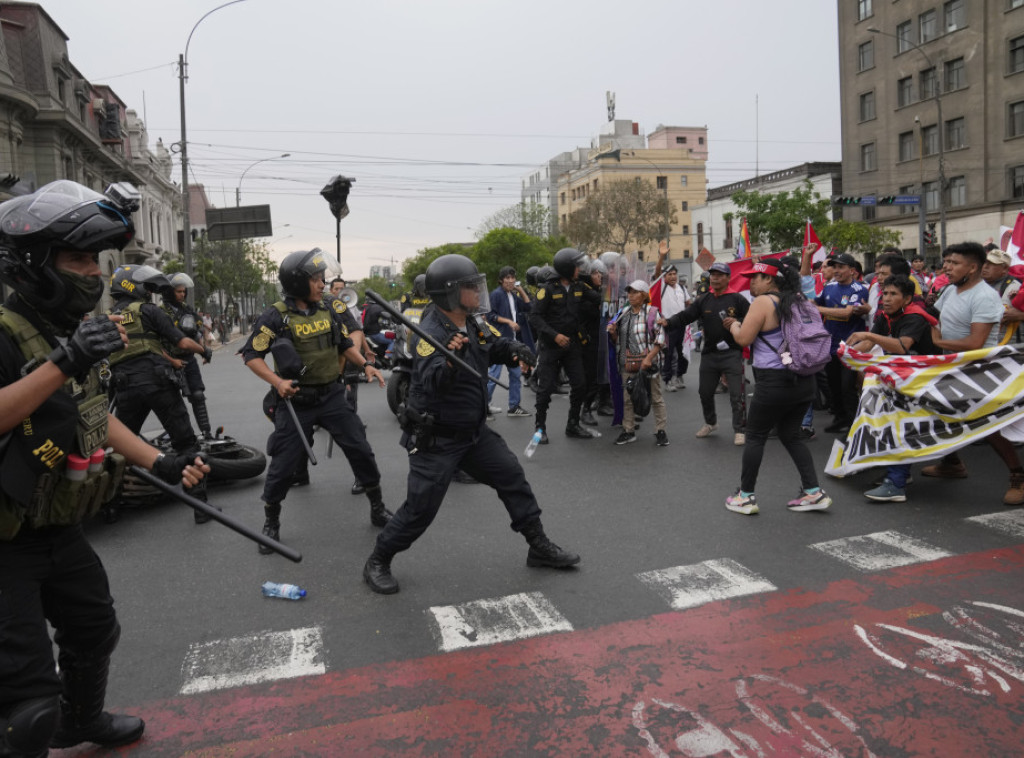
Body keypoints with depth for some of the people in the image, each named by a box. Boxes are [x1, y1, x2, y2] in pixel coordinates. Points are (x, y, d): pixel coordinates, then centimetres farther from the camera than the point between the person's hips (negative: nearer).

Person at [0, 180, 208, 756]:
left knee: (95, 631, 27)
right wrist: (62, 364, -39)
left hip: (61, 530, 9)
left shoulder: (66, 330, 5)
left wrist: (160, 464, 9)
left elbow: (95, 416, 14)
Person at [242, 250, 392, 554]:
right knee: (283, 463, 2)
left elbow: (345, 344, 16)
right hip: (296, 400, -4)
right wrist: (277, 381, -23)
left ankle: (378, 508, 22)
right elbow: (251, 354, -10)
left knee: (360, 450, 4)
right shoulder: (275, 316, -11)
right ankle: (271, 523, 25)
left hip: (332, 395, 4)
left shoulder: (327, 310, 5)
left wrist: (365, 364, 0)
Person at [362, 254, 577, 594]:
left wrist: (515, 350, -12)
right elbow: (432, 384, -37)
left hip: (474, 431, 8)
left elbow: (499, 345, 11)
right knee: (420, 508, -3)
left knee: (512, 477, 9)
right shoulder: (430, 334, -24)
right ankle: (377, 563, 19)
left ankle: (539, 547, 24)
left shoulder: (475, 323, 0)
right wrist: (450, 360, -56)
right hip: (435, 439, -8)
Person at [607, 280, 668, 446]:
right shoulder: (624, 314, 12)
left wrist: (649, 358, -18)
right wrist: (613, 333, -1)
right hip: (627, 364, 5)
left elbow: (661, 339, -9)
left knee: (655, 398, 2)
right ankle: (629, 431, 19)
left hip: (647, 363, -5)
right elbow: (618, 341, 21)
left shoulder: (652, 313, -4)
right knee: (627, 398, 10)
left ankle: (661, 431, 10)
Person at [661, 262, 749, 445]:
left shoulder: (737, 299, -4)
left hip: (732, 353, -4)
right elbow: (685, 316, -3)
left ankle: (739, 430, 10)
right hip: (709, 354, 5)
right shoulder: (703, 300, 7)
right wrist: (668, 323, -20)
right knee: (705, 392, 16)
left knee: (736, 395, -4)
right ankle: (710, 422, 39)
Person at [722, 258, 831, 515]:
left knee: (755, 437, 5)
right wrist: (741, 324, 22)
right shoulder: (796, 301, 13)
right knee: (791, 435, 17)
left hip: (774, 383, -8)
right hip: (803, 381, 8)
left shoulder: (764, 302, -12)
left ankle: (745, 496, 11)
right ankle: (814, 492, 13)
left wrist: (734, 325, 8)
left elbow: (743, 338, -12)